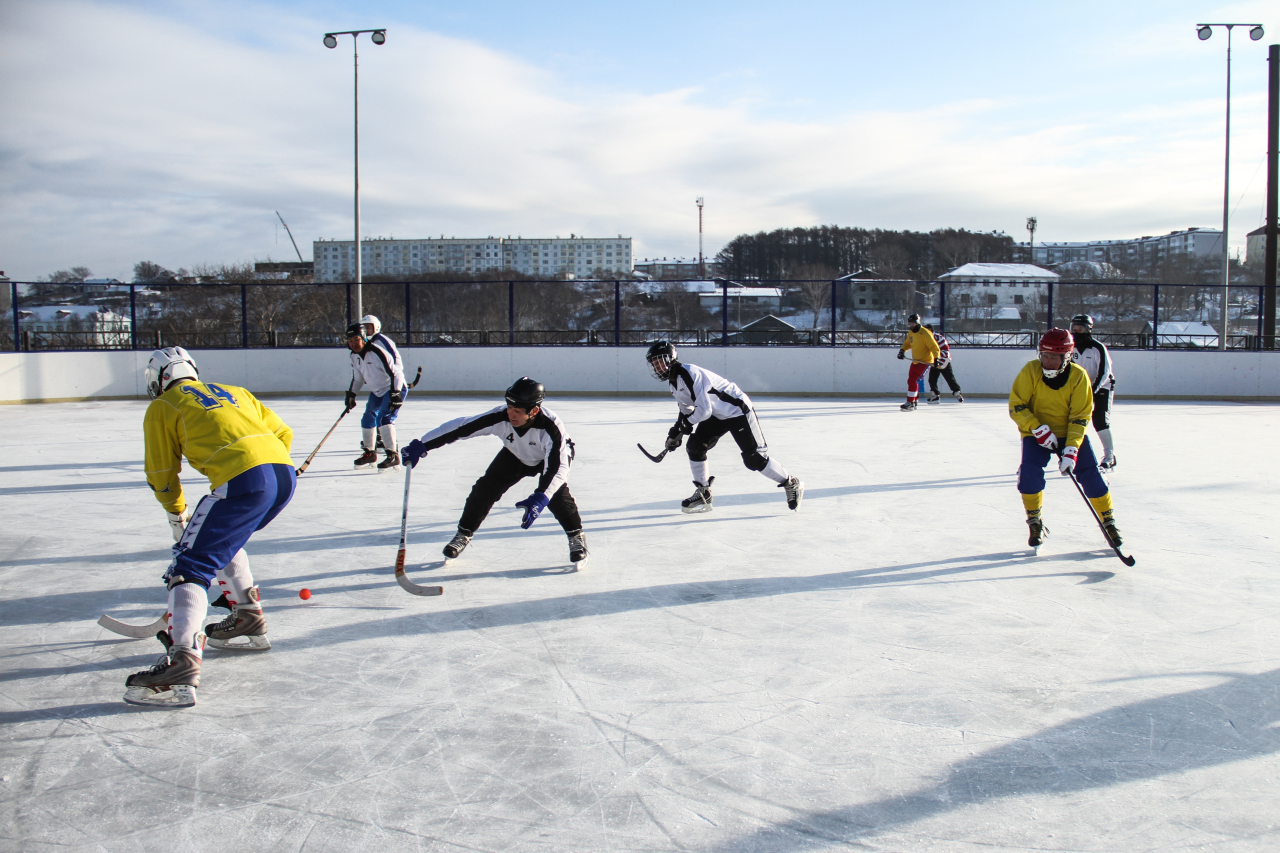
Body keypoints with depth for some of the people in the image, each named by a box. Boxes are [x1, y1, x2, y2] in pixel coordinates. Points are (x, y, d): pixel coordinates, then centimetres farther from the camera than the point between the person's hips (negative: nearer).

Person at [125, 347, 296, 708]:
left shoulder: (162, 407, 16)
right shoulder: (233, 392, 32)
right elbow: (282, 432, 28)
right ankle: (249, 621, 34)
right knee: (222, 542, 31)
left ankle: (182, 664, -21)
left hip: (243, 480, -7)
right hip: (284, 474, 7)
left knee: (191, 566, -5)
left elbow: (162, 477, 17)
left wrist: (179, 514, 32)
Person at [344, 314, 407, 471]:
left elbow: (395, 372, -26)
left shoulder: (377, 352, -24)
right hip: (377, 391, 9)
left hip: (395, 388, -9)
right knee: (368, 419, 11)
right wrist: (351, 394, 14)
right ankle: (369, 453, 27)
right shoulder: (355, 356, 2)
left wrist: (395, 393, -31)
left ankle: (393, 456, -21)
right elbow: (357, 377, 17)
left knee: (385, 418, -22)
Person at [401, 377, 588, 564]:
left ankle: (576, 536, -3)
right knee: (486, 487, -8)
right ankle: (464, 533, 11)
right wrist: (421, 445, -35)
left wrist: (540, 499, -58)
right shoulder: (499, 417, -34)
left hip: (554, 453, -3)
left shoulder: (551, 427, -42)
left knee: (555, 493, -25)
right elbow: (460, 427, -31)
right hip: (515, 454, 3)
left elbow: (558, 466, -45)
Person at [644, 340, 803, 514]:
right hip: (717, 415, 10)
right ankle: (703, 495, 9)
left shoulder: (689, 374, -26)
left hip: (738, 410, -10)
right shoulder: (674, 381, 7)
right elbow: (686, 410, 20)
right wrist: (676, 431, 8)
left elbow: (704, 410, -29)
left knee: (754, 459, -11)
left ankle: (792, 485, 6)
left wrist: (686, 424, -14)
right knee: (695, 446, -1)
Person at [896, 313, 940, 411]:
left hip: (925, 361, -9)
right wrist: (902, 350, 1)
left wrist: (936, 358, -30)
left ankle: (910, 404, -12)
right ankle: (913, 402, 29)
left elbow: (934, 347, -18)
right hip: (915, 361, 9)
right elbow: (907, 343, 21)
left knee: (913, 381, -16)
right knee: (911, 380, 14)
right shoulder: (911, 333, 8)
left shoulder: (925, 333, -18)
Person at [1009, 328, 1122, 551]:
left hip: (1070, 433, 1)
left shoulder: (1079, 376, -16)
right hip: (1036, 434, 0)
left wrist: (1071, 449, -26)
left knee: (1090, 473, -8)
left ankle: (1108, 520, 14)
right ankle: (1035, 523, 0)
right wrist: (1038, 429, -27)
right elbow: (1016, 405, -15)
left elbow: (1080, 417, -15)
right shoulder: (1030, 371, -17)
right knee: (1030, 471, -21)